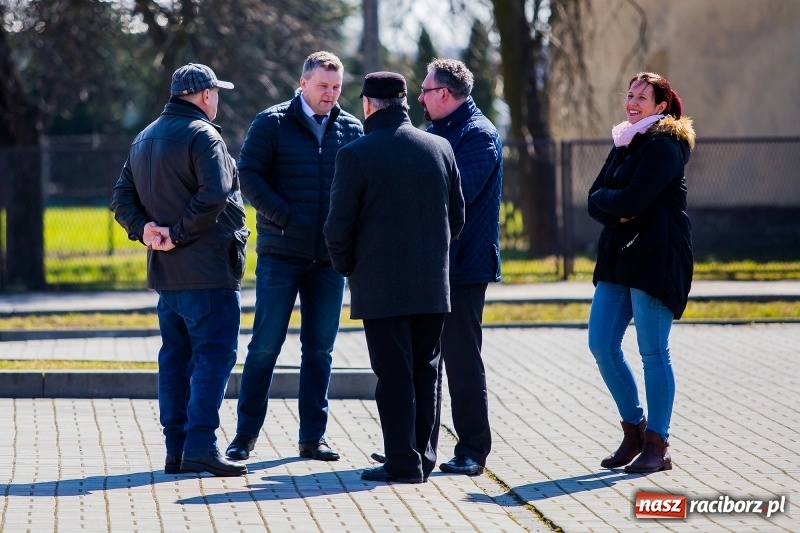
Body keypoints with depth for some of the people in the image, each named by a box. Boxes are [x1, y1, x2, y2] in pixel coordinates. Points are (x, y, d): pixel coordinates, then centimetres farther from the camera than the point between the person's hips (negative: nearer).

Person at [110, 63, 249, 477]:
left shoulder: (144, 139, 17)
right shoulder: (202, 135, -11)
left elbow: (122, 197, 15)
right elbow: (213, 195, -24)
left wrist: (143, 229, 1)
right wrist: (180, 234, -15)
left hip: (166, 271, 8)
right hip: (207, 270, -8)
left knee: (175, 357, 11)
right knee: (214, 353, -8)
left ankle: (175, 449, 11)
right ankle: (200, 446, -15)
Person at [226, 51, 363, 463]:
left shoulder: (351, 130, 8)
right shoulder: (272, 124, -1)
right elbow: (248, 176, -5)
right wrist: (286, 217, -14)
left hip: (329, 257, 3)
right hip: (280, 254, -3)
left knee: (320, 349, 7)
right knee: (266, 344, -1)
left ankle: (313, 436, 13)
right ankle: (246, 433, 7)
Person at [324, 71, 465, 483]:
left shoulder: (355, 155, -10)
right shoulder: (439, 148, 4)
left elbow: (338, 228, -8)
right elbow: (457, 216, 10)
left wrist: (348, 269, 8)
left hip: (381, 286, -5)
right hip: (433, 285, 5)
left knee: (394, 375, -1)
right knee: (425, 372, 13)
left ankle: (403, 463, 0)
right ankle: (423, 457, 18)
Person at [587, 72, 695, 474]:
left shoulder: (664, 146, -9)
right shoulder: (624, 143, 18)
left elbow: (633, 199, -20)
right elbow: (595, 199, 9)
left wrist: (605, 198, -2)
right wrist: (618, 212, -10)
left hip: (656, 256, -9)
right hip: (619, 256, 9)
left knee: (653, 352, -5)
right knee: (602, 345, 6)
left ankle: (657, 446, 1)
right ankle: (634, 429, 20)